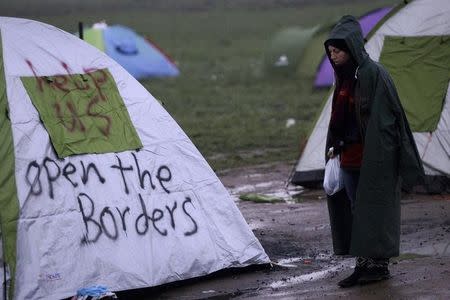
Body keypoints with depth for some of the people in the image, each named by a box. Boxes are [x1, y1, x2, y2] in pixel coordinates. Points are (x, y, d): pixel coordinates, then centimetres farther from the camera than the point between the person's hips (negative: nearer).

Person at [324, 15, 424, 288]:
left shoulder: (374, 74, -14)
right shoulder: (344, 77, 11)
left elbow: (391, 114, -15)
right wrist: (335, 146, 12)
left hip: (374, 156, -8)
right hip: (350, 157, 8)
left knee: (374, 209, -2)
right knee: (356, 210, 10)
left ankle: (380, 265, 6)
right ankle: (363, 265, 16)